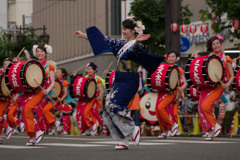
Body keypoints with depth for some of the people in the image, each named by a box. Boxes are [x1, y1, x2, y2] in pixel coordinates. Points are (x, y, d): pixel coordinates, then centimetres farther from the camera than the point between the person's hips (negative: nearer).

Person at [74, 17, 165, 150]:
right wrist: (84, 35, 28)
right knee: (109, 107, 1)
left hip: (129, 81, -9)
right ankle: (123, 141, 3)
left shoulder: (137, 46, -9)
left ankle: (133, 129, -5)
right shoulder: (121, 44, 16)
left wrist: (137, 41, -59)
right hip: (119, 80, 9)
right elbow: (104, 41, 23)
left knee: (114, 105, -20)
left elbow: (136, 50, -34)